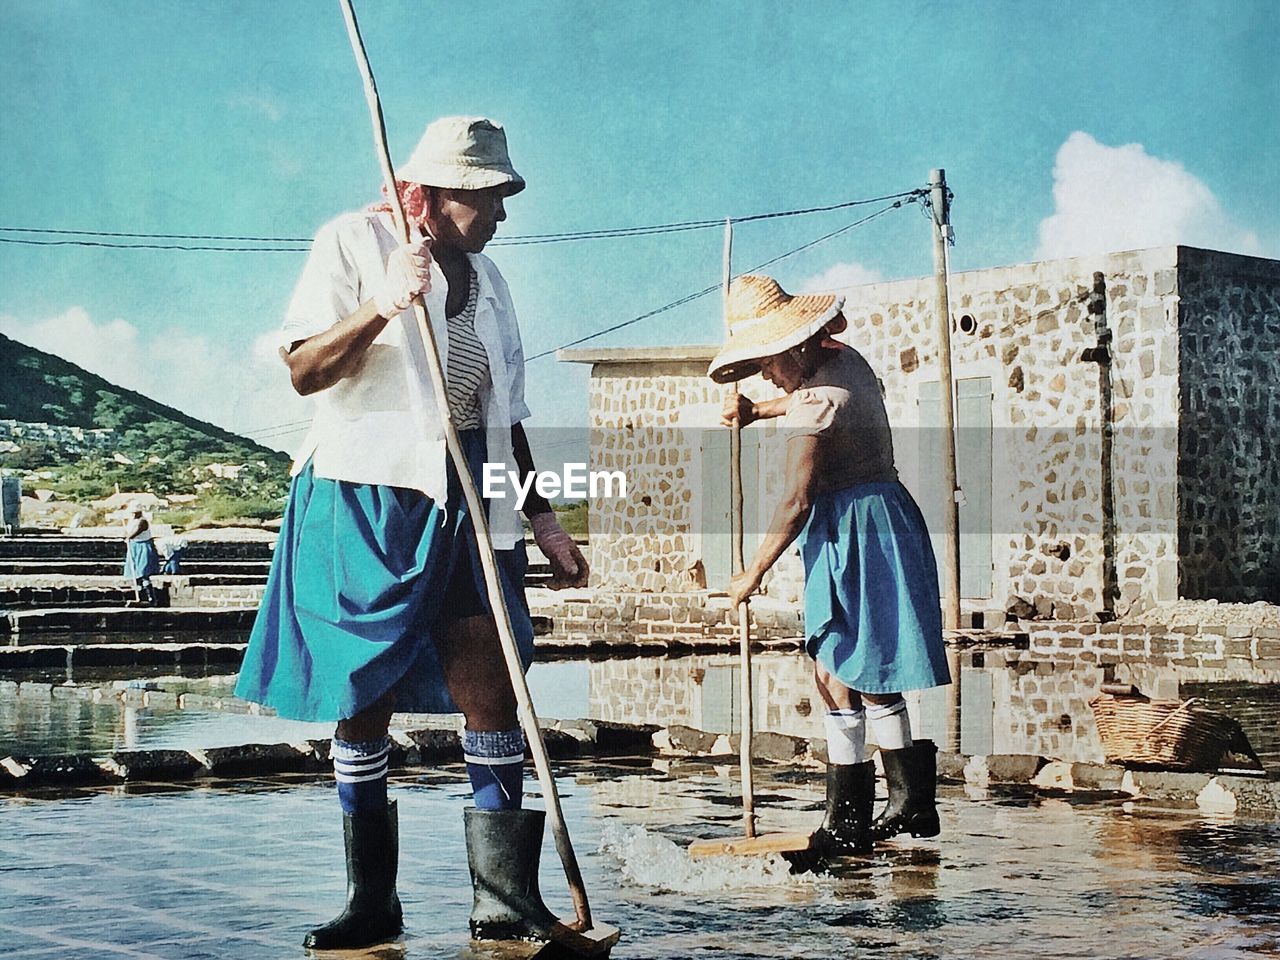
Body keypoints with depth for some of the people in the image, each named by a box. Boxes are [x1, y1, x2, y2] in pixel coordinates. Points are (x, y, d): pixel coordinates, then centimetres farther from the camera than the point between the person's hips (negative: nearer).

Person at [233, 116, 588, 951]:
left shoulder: (485, 277, 18)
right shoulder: (354, 241, -1)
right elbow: (304, 369, -9)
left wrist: (544, 520, 17)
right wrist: (383, 305, -23)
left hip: (468, 505, 5)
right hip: (365, 501, -4)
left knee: (491, 692, -4)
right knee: (363, 703, 0)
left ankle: (506, 898, 0)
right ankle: (372, 903, 9)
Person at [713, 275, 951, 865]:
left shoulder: (815, 403, -19)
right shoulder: (845, 359, 9)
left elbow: (795, 503, -19)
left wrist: (753, 573, -11)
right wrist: (758, 412, 21)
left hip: (851, 532, -10)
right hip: (881, 519, 10)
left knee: (838, 674, -6)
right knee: (869, 676, 15)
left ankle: (848, 823, -4)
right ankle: (912, 804, 21)